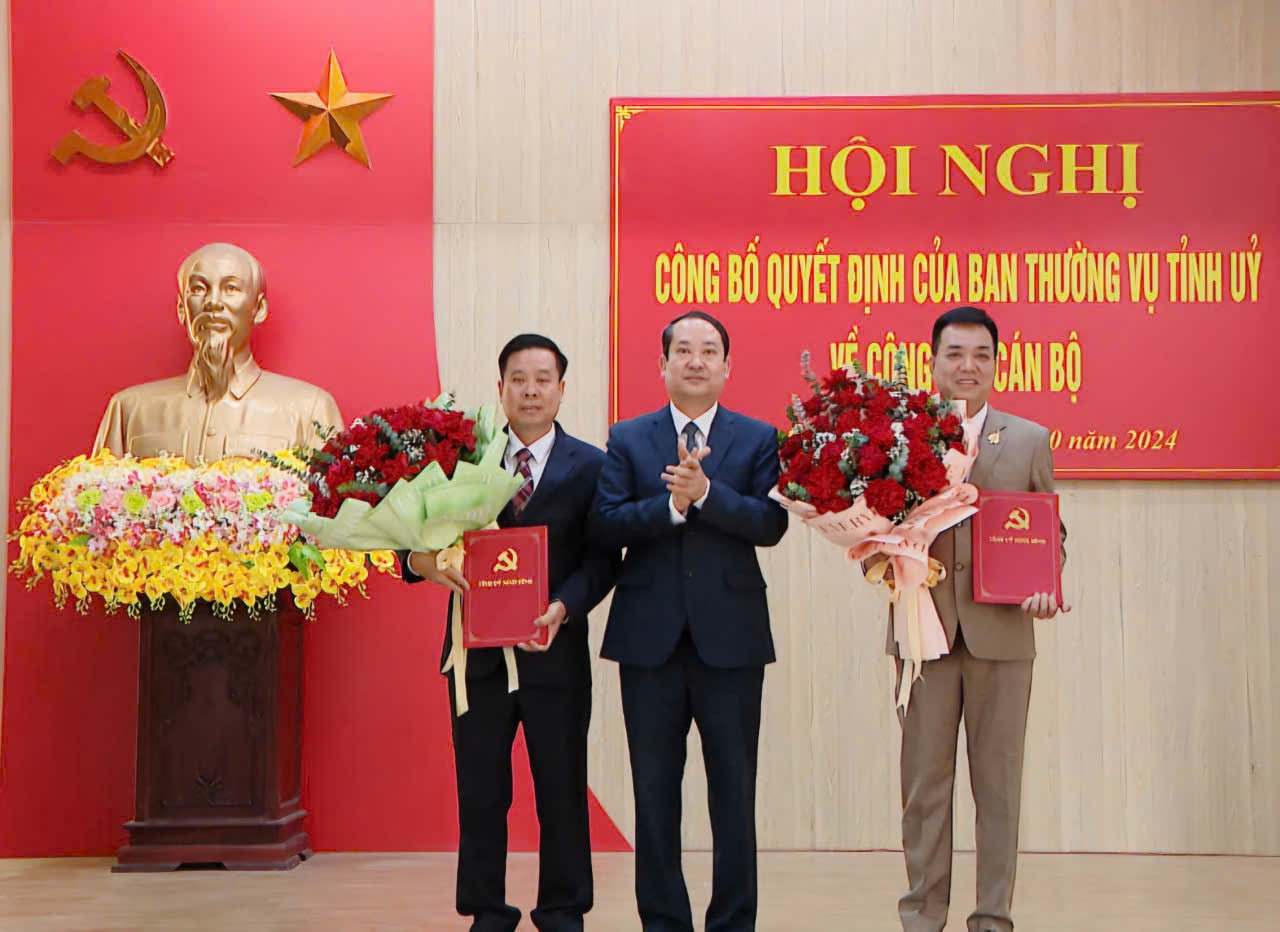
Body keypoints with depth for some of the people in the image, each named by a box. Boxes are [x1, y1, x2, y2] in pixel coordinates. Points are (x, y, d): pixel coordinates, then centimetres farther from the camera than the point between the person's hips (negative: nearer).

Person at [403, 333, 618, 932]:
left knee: (563, 793, 7)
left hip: (554, 651, -1)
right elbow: (428, 533, 3)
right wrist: (421, 560, -20)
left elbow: (602, 558, -4)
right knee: (480, 794, 8)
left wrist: (564, 607, -21)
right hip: (479, 652, 1)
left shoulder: (590, 467, 2)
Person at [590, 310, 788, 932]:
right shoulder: (627, 439, 8)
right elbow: (603, 525, -5)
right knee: (654, 789, 8)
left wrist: (705, 492, -20)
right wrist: (672, 504, -17)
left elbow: (771, 523, -9)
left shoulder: (759, 439, 5)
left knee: (733, 789, 5)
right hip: (650, 637, 1)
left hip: (730, 636, -1)